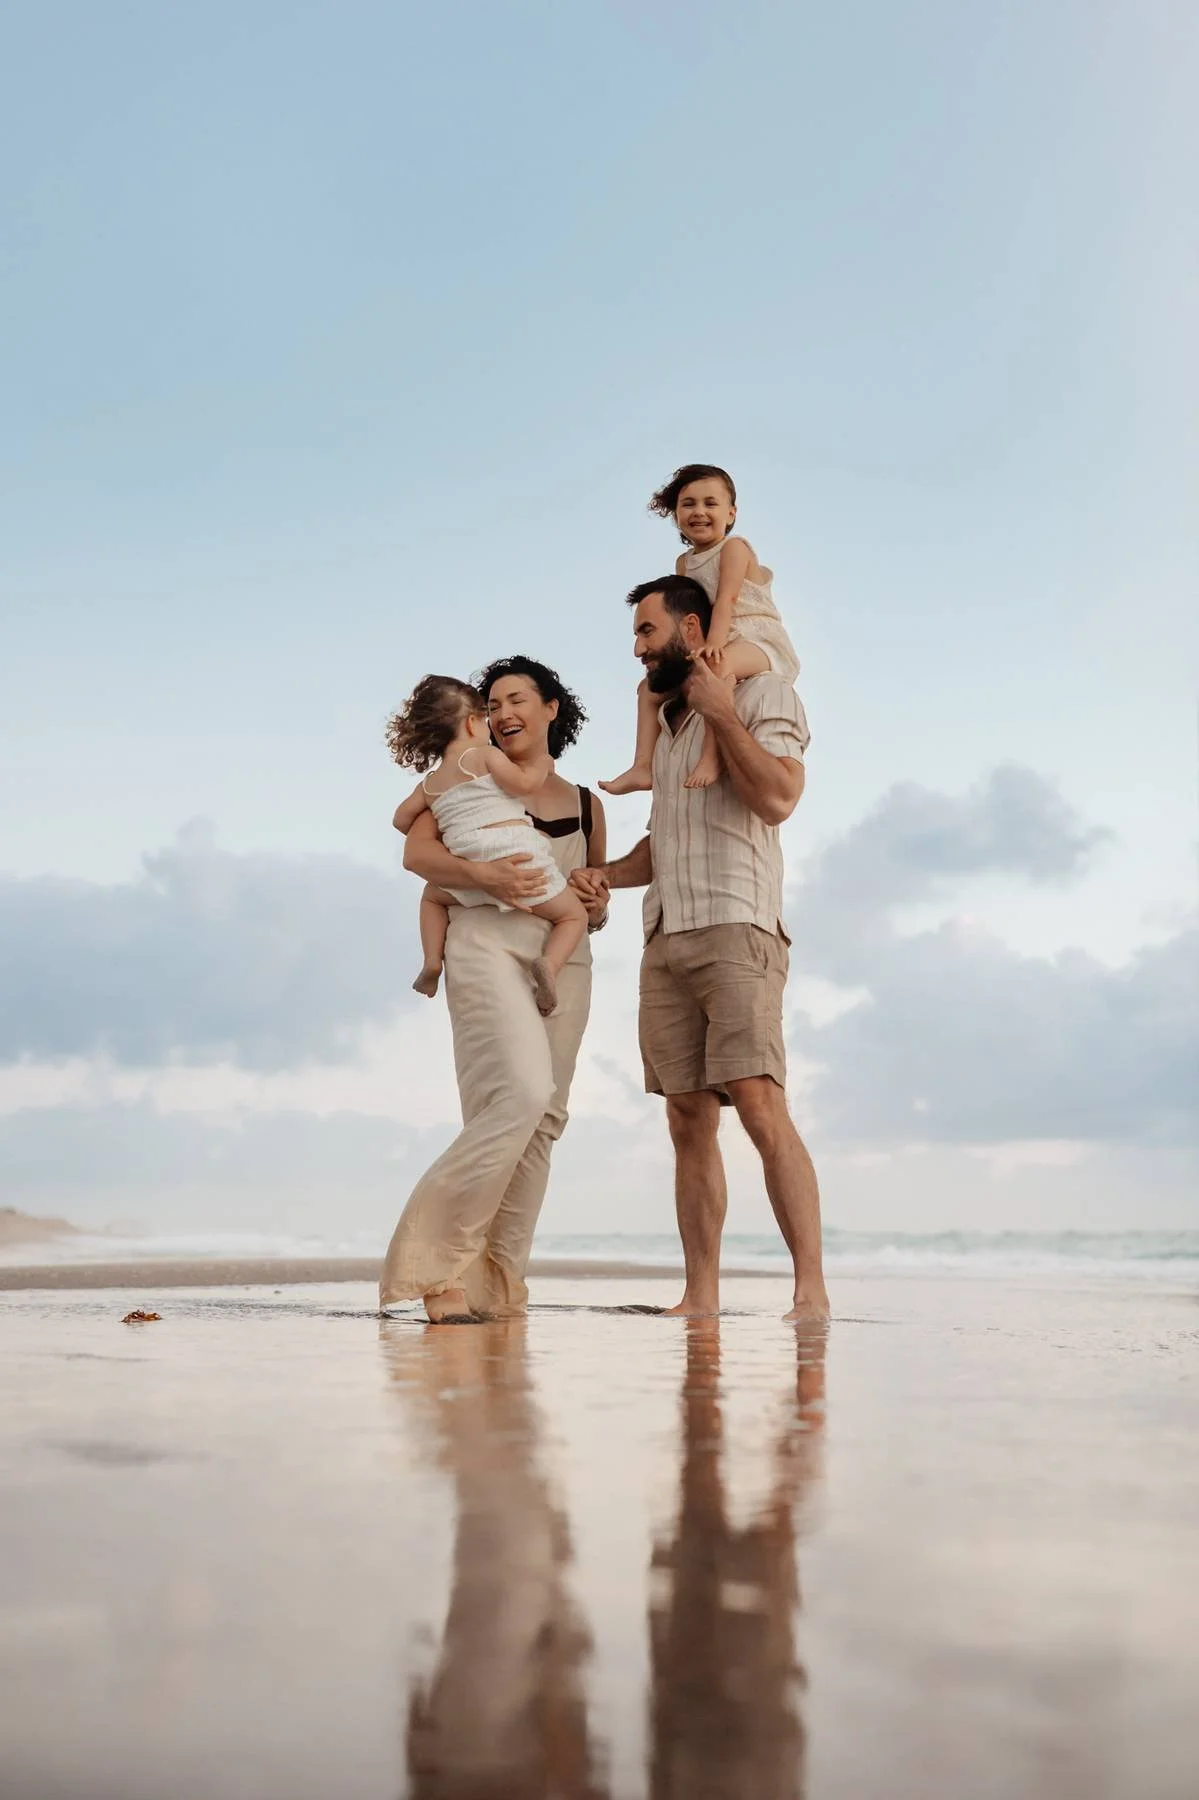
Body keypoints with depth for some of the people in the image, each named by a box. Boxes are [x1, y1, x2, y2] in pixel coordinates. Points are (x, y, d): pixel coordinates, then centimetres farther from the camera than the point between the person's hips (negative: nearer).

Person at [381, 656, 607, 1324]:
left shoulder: (587, 805, 22)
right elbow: (416, 850, -2)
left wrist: (597, 906, 2)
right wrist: (485, 875, -19)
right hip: (489, 941, -5)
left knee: (544, 1117, -1)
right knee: (523, 1094, -23)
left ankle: (495, 1281, 5)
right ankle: (437, 1263, -15)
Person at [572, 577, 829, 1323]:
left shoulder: (763, 694, 4)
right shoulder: (669, 723, 26)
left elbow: (777, 799, -13)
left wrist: (723, 714, -7)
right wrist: (607, 874, 10)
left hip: (735, 930, -7)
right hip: (666, 940, 7)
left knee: (761, 1107, -17)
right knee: (690, 1123, 2)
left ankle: (812, 1290, -16)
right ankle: (701, 1294, 3)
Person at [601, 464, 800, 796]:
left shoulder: (733, 547, -6)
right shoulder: (684, 563, 15)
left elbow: (727, 598, -21)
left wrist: (714, 642, -35)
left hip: (758, 641, -9)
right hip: (724, 647, 9)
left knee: (719, 664, -42)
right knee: (650, 686, 7)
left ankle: (711, 755, -46)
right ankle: (644, 766, -1)